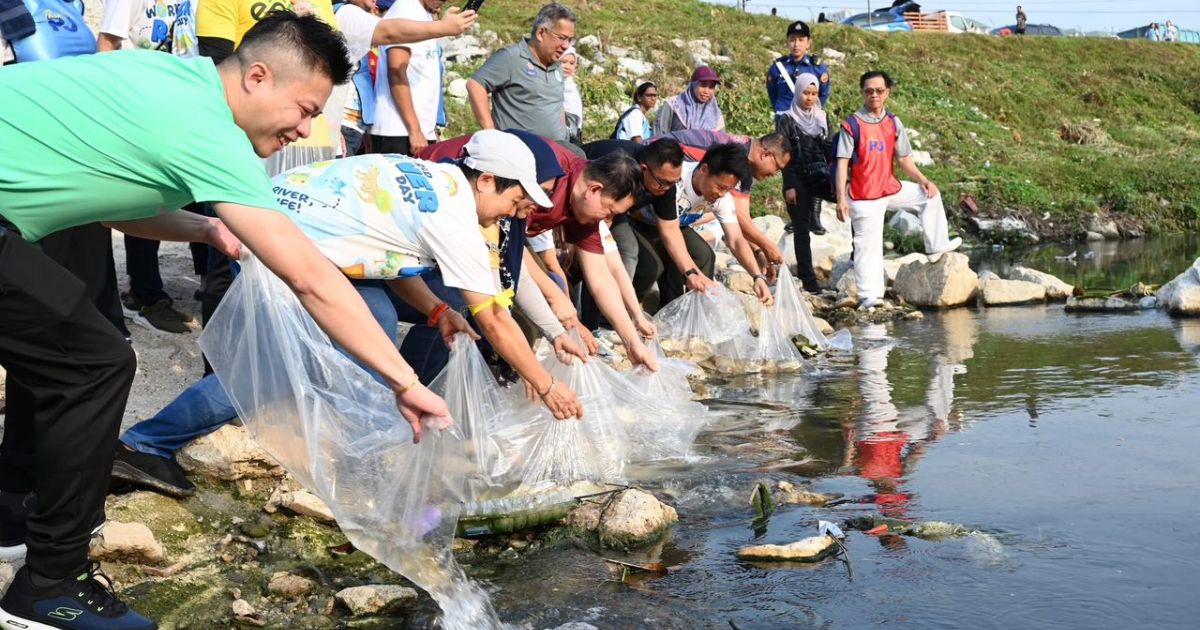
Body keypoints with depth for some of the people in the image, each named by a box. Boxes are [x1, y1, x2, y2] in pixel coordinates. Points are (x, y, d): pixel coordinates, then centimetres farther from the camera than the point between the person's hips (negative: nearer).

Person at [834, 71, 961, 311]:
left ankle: (936, 246, 24)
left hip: (890, 188, 6)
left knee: (930, 195, 12)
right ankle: (869, 297, -2)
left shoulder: (893, 123, 6)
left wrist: (923, 180, -1)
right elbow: (842, 163, -14)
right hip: (863, 196, -6)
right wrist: (841, 199, -20)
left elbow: (903, 158, 11)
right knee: (868, 245, -6)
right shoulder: (852, 125, -11)